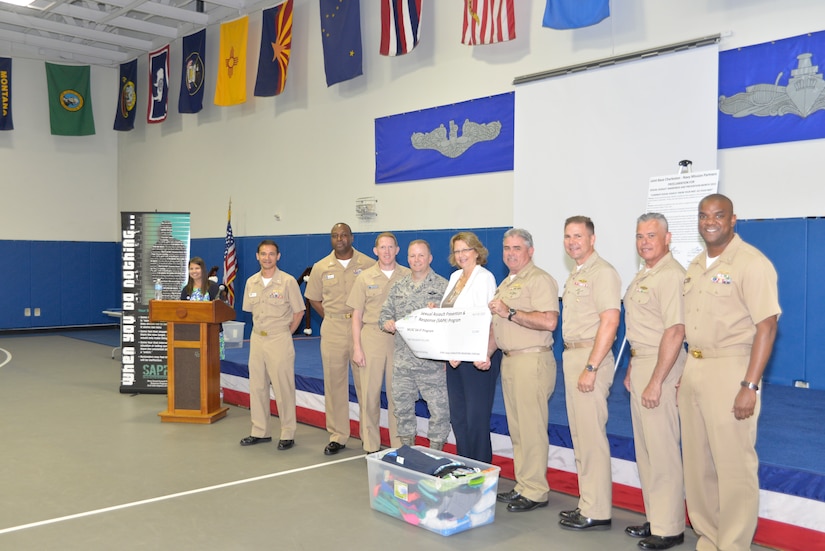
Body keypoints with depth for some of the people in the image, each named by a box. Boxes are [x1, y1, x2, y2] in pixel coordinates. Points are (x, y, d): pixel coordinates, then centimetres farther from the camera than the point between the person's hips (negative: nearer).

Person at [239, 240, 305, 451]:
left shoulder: (288, 281, -8)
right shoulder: (251, 282, 7)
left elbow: (298, 312, -2)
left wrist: (285, 334, -1)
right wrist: (260, 331, 10)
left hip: (279, 339, -5)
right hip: (257, 339, 6)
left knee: (283, 388, -3)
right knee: (257, 386, 10)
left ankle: (287, 435, 6)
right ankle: (260, 432, 21)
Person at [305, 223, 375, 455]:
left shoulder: (368, 265, -2)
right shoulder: (321, 267, 6)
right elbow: (313, 298, 15)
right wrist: (331, 317, 6)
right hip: (332, 329, 3)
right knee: (334, 382, 7)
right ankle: (337, 436, 16)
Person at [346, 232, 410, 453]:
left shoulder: (408, 276, 3)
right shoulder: (365, 277, 4)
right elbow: (357, 315, 5)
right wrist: (357, 347, -1)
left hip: (400, 338, 0)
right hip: (372, 337, 0)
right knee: (369, 393, 2)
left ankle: (399, 447, 15)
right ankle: (371, 447, 13)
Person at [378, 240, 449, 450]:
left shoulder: (443, 286, -1)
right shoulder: (398, 287, 13)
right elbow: (385, 313, 14)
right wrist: (387, 322, -7)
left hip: (432, 362, -4)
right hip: (402, 361, 4)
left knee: (439, 409, -2)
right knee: (402, 408, 13)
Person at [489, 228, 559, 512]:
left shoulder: (539, 280, -10)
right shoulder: (506, 283, 20)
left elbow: (549, 321, -22)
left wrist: (510, 312, -21)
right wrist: (486, 352, 13)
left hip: (532, 360, -9)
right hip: (509, 361, 9)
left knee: (531, 429, -6)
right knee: (516, 428, 12)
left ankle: (535, 492, 2)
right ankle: (522, 486, 20)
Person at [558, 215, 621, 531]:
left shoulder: (602, 273, -12)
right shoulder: (574, 276, 17)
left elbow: (609, 322, -19)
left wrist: (590, 368, -21)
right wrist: (572, 360, 13)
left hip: (591, 357, -10)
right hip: (572, 356, 10)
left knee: (592, 436, -6)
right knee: (579, 434, 13)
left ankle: (597, 512, 3)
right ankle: (587, 502, 23)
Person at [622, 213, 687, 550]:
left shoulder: (671, 275, -17)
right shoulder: (642, 275, 15)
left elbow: (675, 332, -23)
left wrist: (655, 381, -23)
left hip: (661, 365, -10)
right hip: (641, 362, 10)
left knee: (662, 449, -3)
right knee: (645, 448, 15)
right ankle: (654, 518, 27)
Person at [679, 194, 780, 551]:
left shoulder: (751, 263, -10)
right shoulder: (695, 266, 13)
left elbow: (767, 326, -15)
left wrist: (750, 386, -19)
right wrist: (684, 374, 15)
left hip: (729, 371, -7)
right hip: (694, 370, 8)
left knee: (734, 466, -1)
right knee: (698, 463, 14)